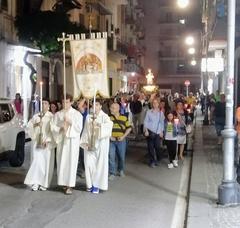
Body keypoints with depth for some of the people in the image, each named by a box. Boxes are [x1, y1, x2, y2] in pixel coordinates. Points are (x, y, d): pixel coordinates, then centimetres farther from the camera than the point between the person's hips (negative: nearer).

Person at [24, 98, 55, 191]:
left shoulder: (51, 117, -2)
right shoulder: (36, 116, 12)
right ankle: (36, 183, 0)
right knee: (36, 161, -4)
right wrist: (35, 124, -6)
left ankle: (44, 183, 8)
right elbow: (28, 126, 14)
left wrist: (47, 140, -19)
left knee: (46, 163, 0)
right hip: (37, 142, 3)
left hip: (47, 143, -3)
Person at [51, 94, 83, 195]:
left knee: (71, 162, -5)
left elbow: (79, 128, -4)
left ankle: (70, 185, -2)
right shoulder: (58, 114, 9)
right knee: (61, 162, 2)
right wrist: (61, 128, -15)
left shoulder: (77, 114, 2)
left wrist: (70, 122, -15)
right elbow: (53, 127, 3)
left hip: (72, 141, -2)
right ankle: (64, 182, 13)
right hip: (61, 140, 3)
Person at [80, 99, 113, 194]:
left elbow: (109, 124, -22)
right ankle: (90, 184, 13)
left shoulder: (104, 116, -1)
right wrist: (85, 141, -2)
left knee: (99, 164, -2)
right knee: (89, 163, 0)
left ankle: (97, 185, 7)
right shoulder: (88, 117, 12)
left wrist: (99, 125, -35)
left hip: (100, 144, -3)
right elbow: (85, 130, 9)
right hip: (89, 144, 3)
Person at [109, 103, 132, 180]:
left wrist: (123, 136, -5)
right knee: (111, 157, -3)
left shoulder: (124, 118, 1)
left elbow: (129, 128, 6)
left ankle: (121, 170, 34)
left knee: (122, 157, 12)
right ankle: (112, 173, 7)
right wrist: (109, 136, -8)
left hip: (121, 140, 1)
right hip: (111, 140, -1)